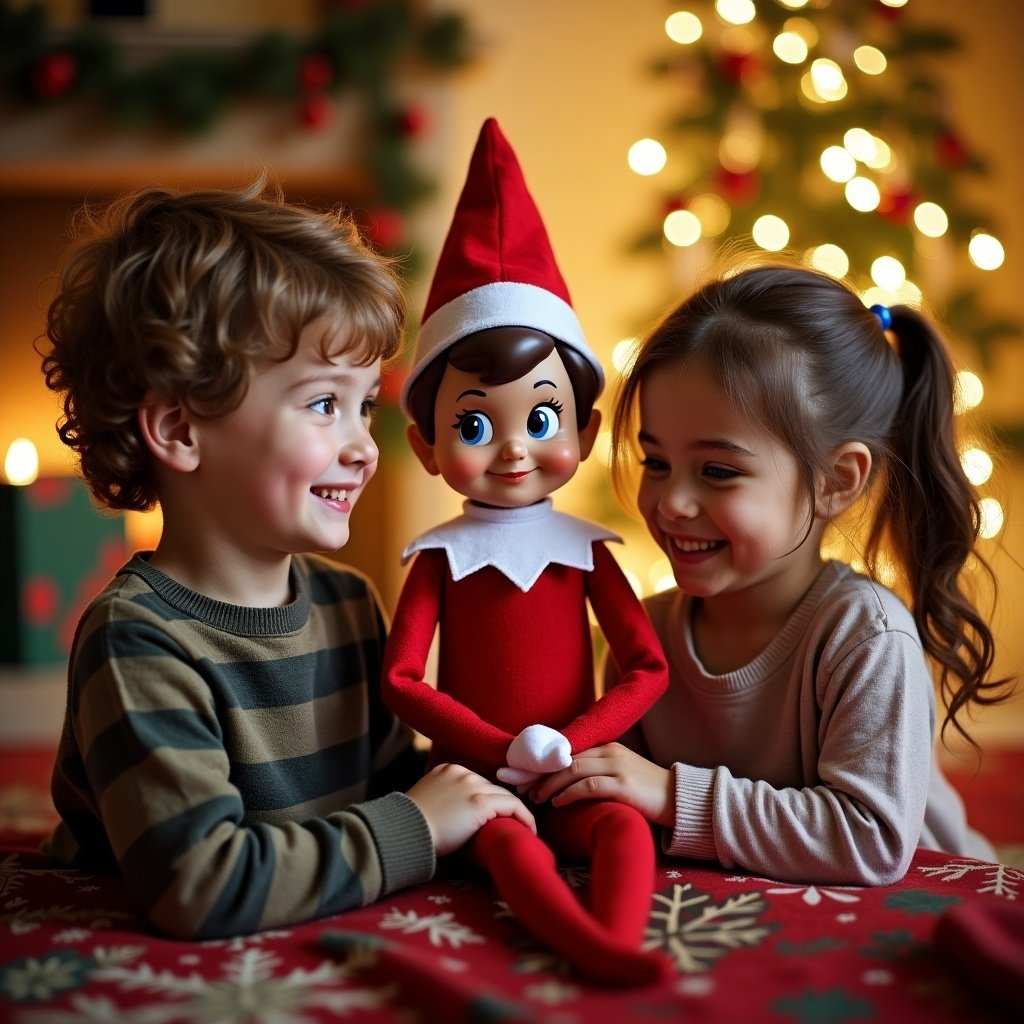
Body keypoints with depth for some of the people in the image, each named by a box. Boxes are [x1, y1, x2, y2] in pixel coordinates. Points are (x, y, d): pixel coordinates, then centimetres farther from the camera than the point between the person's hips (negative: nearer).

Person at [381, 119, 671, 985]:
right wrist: (499, 750, -13)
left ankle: (619, 944, -47)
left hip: (570, 773, 2)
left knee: (626, 824, -27)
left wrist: (568, 743, -13)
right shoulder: (442, 557, 3)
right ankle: (590, 946, -53)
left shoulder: (584, 551, 5)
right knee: (508, 843, -32)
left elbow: (647, 668, 1)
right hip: (473, 773, -2)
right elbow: (401, 678, -4)